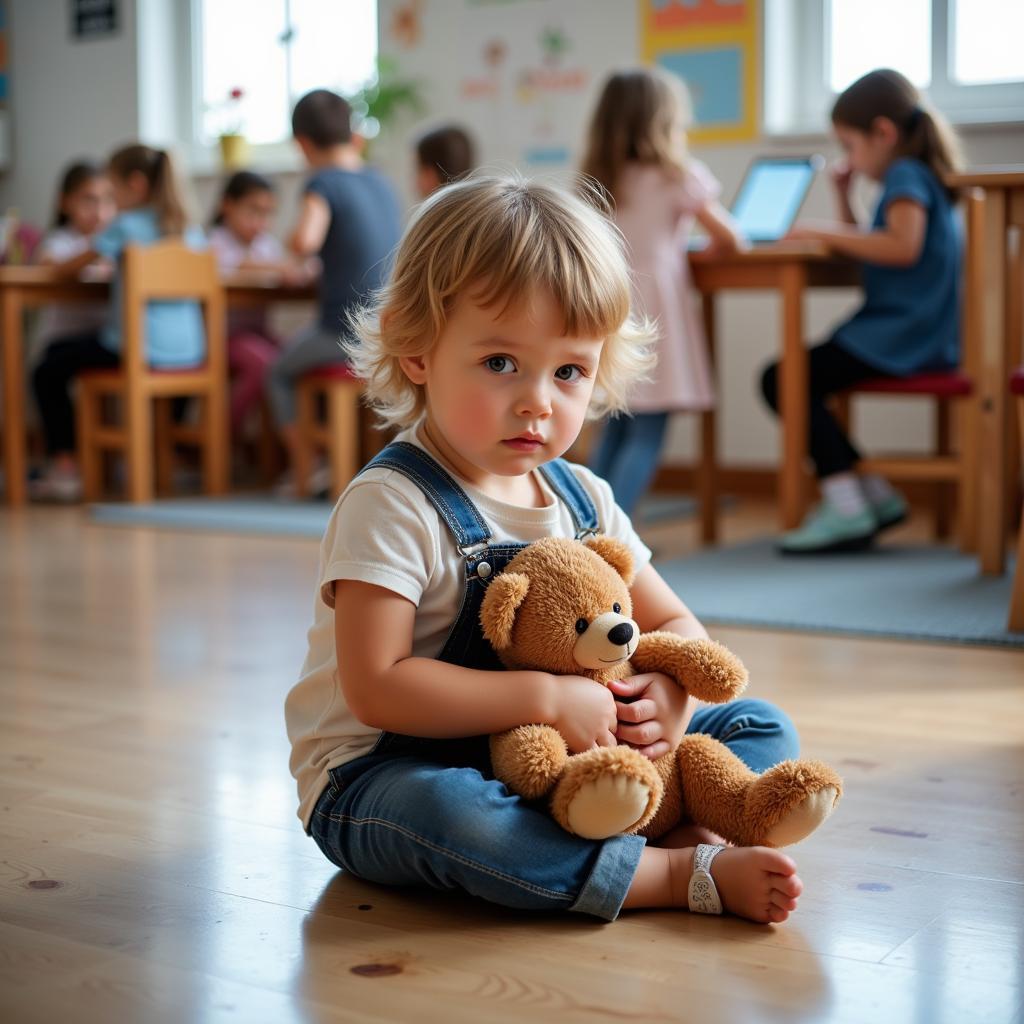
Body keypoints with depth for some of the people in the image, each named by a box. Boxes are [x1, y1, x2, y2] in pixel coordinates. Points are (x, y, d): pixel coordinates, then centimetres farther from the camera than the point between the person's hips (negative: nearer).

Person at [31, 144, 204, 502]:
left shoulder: (125, 227, -8)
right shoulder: (190, 230, 7)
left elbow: (68, 268, -2)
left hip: (140, 350, -7)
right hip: (188, 352, 7)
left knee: (49, 372, 10)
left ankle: (65, 467, 3)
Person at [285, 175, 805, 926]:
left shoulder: (583, 500, 4)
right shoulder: (389, 506, -17)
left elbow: (677, 625, 12)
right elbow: (375, 688, -24)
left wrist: (669, 690, -13)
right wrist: (546, 699, -27)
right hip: (382, 776, -6)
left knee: (763, 727, 1)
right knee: (437, 810, -42)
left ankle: (632, 830, -27)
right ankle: (680, 876, -29)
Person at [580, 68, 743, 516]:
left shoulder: (600, 180, 13)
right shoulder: (680, 177, -3)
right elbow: (728, 237, 3)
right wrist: (719, 239, 24)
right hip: (653, 308, -6)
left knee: (616, 429, 14)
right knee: (647, 436, -6)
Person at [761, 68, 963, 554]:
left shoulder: (906, 175, -9)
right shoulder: (913, 178, 22)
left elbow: (902, 246, -27)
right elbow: (865, 246, 32)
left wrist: (823, 232, -19)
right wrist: (844, 196, 20)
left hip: (901, 338, -11)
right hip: (914, 336, 11)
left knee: (783, 380, -18)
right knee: (793, 377, 14)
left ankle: (847, 507, -20)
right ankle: (873, 494, 11)